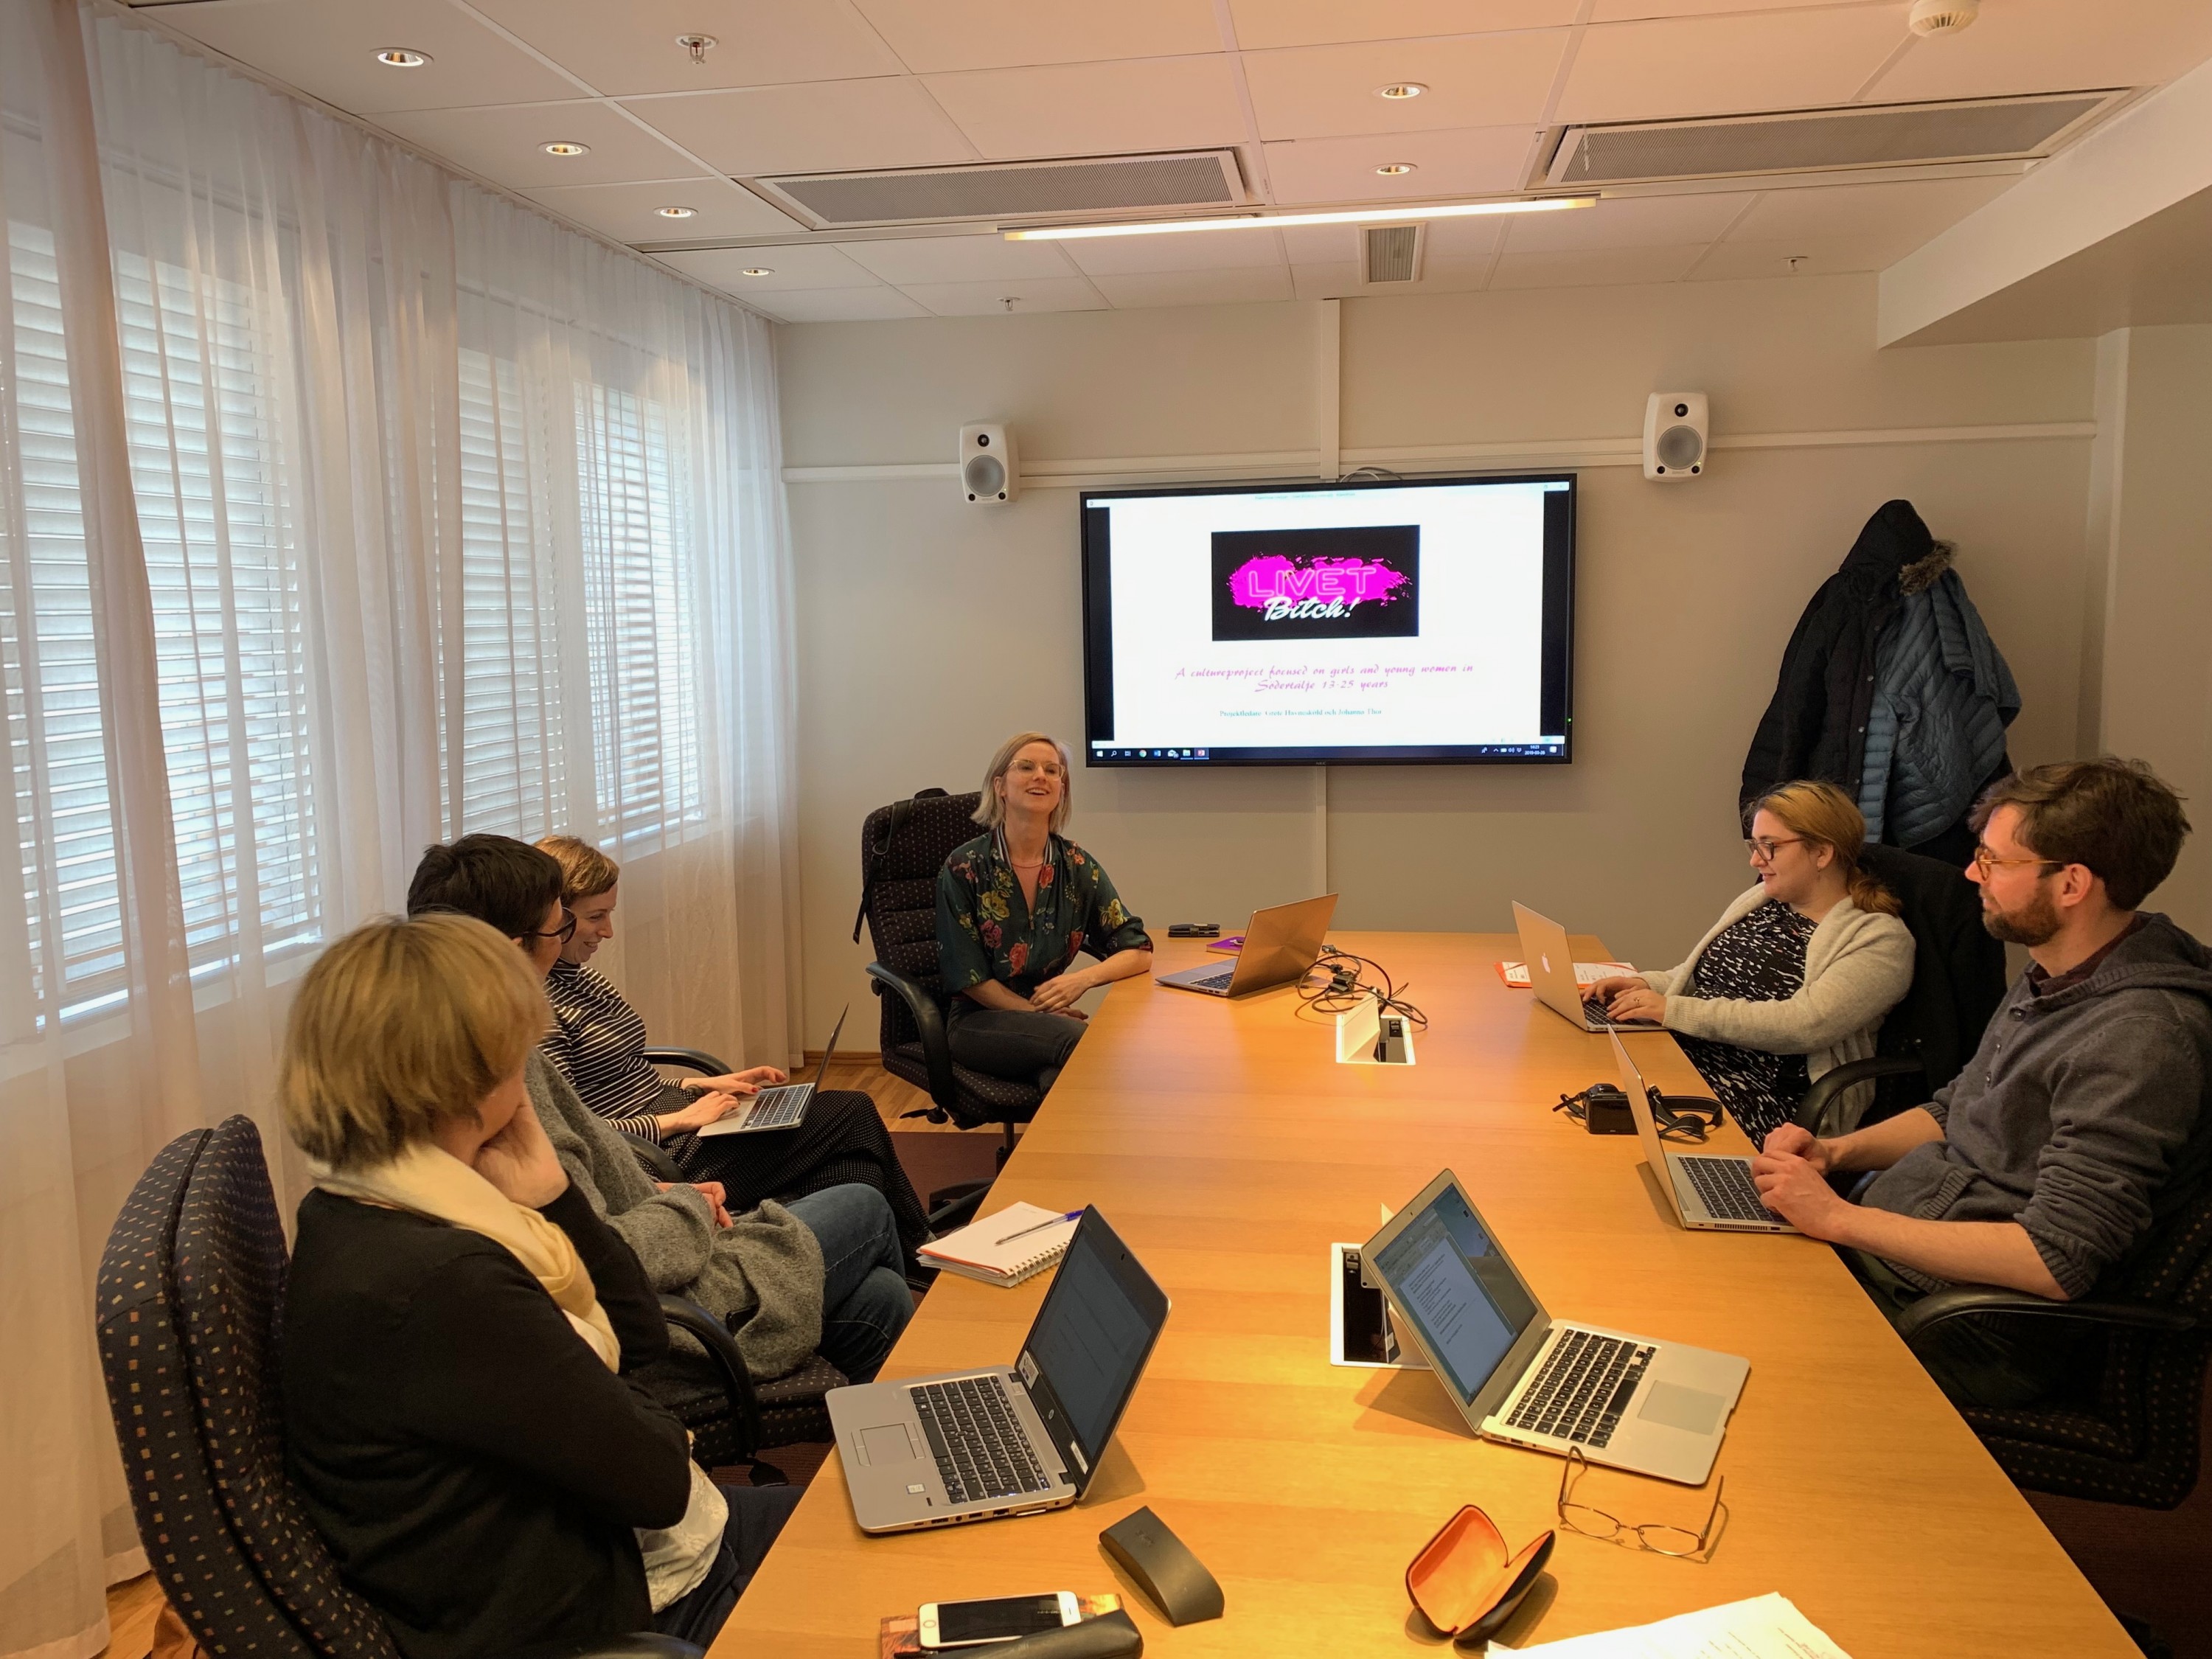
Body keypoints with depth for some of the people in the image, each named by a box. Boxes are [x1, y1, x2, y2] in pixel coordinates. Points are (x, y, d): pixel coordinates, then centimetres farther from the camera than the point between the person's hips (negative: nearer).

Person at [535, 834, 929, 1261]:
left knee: (854, 1110, -3)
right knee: (853, 1117, -7)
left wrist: (707, 1085, 7)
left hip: (675, 1125, 9)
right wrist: (679, 1119, -17)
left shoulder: (582, 980, 13)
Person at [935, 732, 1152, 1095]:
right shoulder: (964, 868, -6)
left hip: (1051, 1014, 3)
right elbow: (968, 977, -6)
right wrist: (1040, 1014, -15)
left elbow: (1139, 952, 2)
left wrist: (1083, 979, -16)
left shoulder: (1077, 866, 3)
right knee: (1081, 1040, -31)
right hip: (980, 1021, -3)